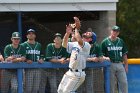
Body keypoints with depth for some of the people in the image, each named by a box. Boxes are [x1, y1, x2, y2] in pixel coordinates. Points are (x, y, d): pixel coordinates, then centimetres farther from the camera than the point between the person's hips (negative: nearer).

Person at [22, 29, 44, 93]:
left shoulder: (39, 45, 19)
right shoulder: (24, 45, 6)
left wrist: (41, 59, -1)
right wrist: (26, 60, -18)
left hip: (37, 68, 4)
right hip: (28, 69, -4)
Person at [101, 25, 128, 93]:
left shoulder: (121, 41, 12)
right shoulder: (105, 42, 1)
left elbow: (124, 54, 14)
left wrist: (126, 65, 9)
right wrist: (105, 58, -20)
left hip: (120, 64, 3)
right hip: (110, 65, -3)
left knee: (124, 82, -1)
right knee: (111, 84, 0)